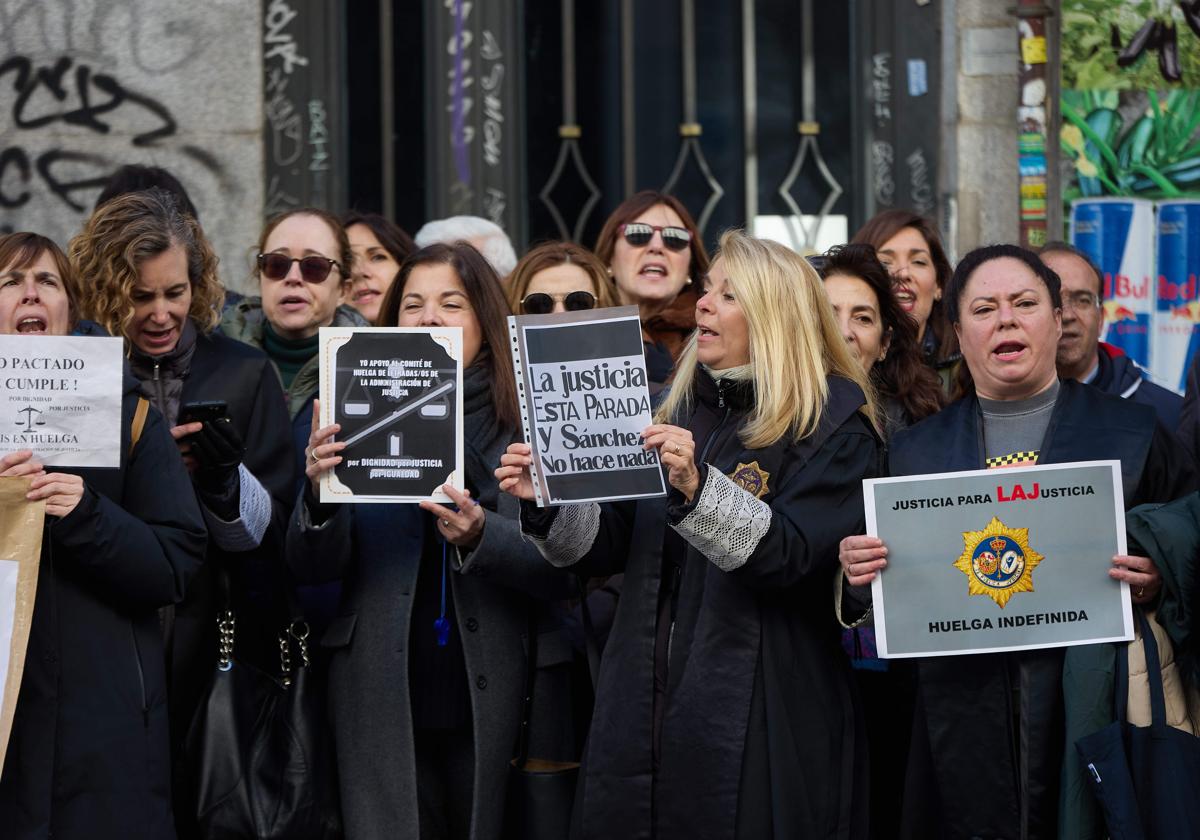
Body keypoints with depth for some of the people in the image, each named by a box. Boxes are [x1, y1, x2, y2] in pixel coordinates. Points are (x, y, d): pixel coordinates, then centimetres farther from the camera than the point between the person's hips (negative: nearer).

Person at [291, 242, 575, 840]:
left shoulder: (527, 421, 1)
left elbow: (564, 570, -5)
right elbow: (312, 567, 1)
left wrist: (480, 537, -22)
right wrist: (319, 493, -19)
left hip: (493, 702, 0)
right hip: (384, 699, 1)